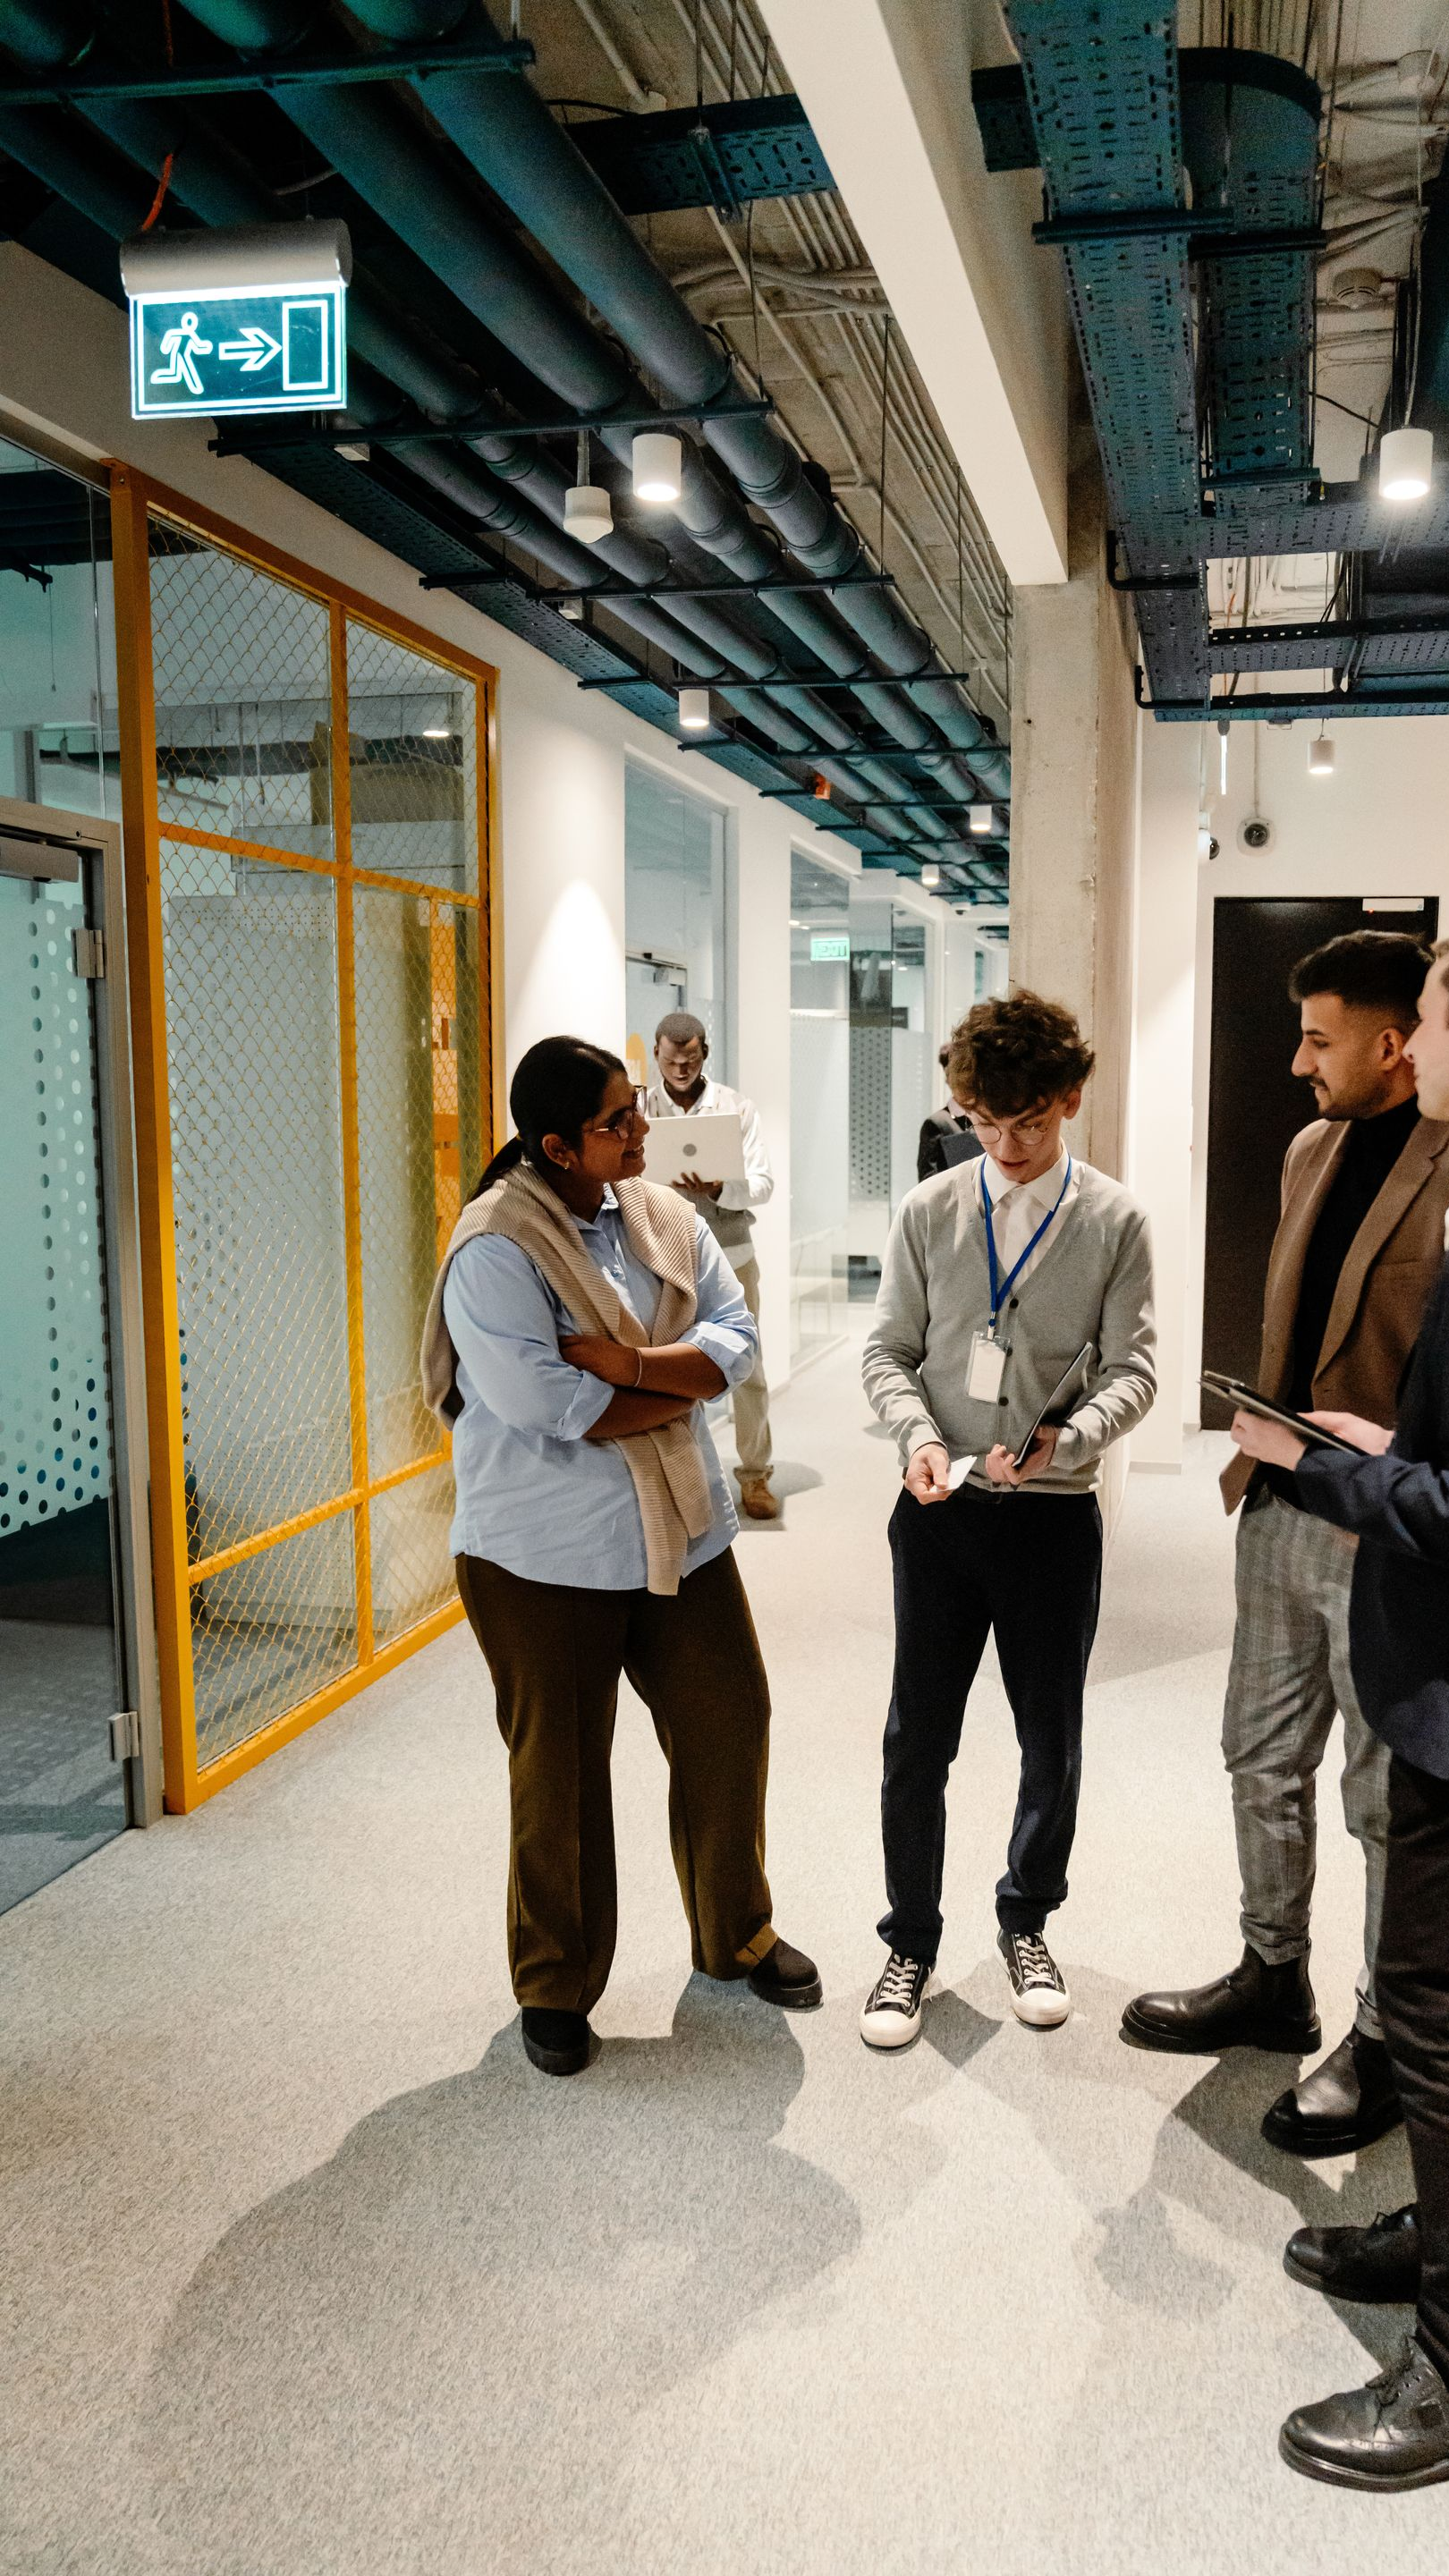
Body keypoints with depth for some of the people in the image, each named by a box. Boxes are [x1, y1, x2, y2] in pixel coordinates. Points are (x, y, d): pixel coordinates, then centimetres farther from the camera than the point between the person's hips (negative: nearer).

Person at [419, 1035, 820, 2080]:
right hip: (545, 1557, -6)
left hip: (682, 1533, 6)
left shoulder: (665, 1217, 3)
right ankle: (556, 1987, 28)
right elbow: (545, 1407, -25)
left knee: (729, 1725, 14)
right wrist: (681, 1385, -13)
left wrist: (628, 1362, -22)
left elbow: (735, 1339, -4)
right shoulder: (496, 1248, -18)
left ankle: (738, 1935, 38)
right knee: (559, 1770, 7)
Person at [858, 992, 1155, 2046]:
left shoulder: (1114, 1220, -2)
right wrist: (920, 1437, -15)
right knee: (918, 1743, 6)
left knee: (1052, 1743, 13)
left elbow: (1132, 1367, -5)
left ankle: (1027, 1924, 37)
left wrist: (1064, 1440, -24)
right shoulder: (930, 1211, 1)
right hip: (941, 1513, 1)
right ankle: (911, 1945, 25)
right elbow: (890, 1350, 4)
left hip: (1054, 1514, 0)